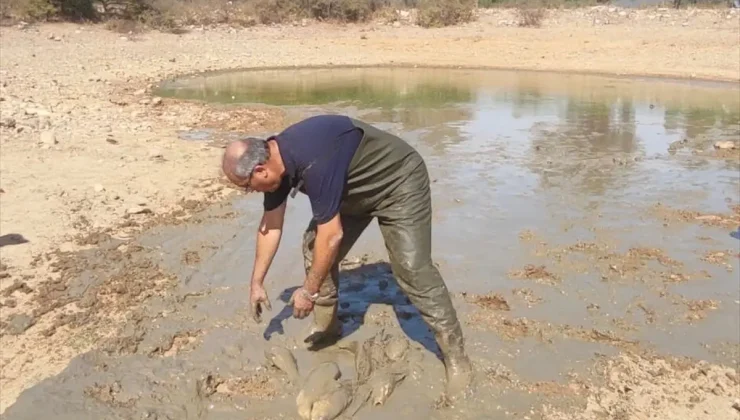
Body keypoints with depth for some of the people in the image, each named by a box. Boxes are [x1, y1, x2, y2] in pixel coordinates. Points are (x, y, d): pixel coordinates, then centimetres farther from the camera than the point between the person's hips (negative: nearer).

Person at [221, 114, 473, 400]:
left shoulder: (314, 162, -39)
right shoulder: (274, 159, -10)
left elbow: (331, 236, -34)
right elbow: (271, 226, 3)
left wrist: (309, 291, -21)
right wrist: (257, 282, 7)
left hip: (399, 182, -9)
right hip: (356, 188, 9)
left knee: (412, 269, -17)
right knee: (314, 248, 3)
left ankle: (455, 358, -7)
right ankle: (326, 327, 22)